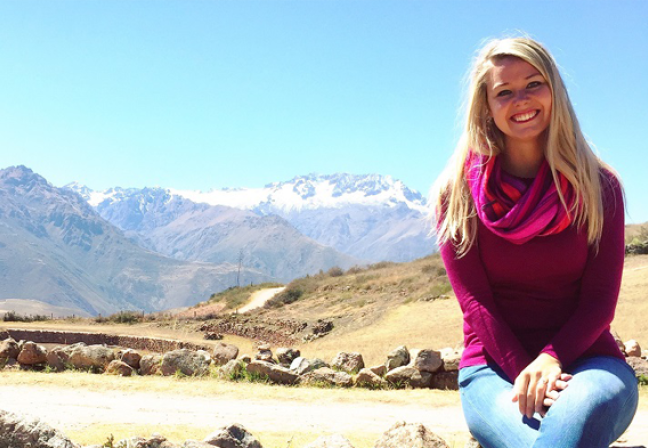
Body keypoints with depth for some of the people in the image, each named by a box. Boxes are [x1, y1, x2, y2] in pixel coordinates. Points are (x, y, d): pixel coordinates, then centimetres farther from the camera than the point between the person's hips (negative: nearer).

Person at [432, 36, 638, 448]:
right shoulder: (458, 193, 2)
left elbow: (600, 300, -1)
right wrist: (525, 373, -18)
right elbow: (475, 301, -3)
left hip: (585, 360, 1)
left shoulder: (598, 186, 4)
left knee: (579, 412, -37)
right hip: (496, 370, -1)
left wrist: (551, 359, -20)